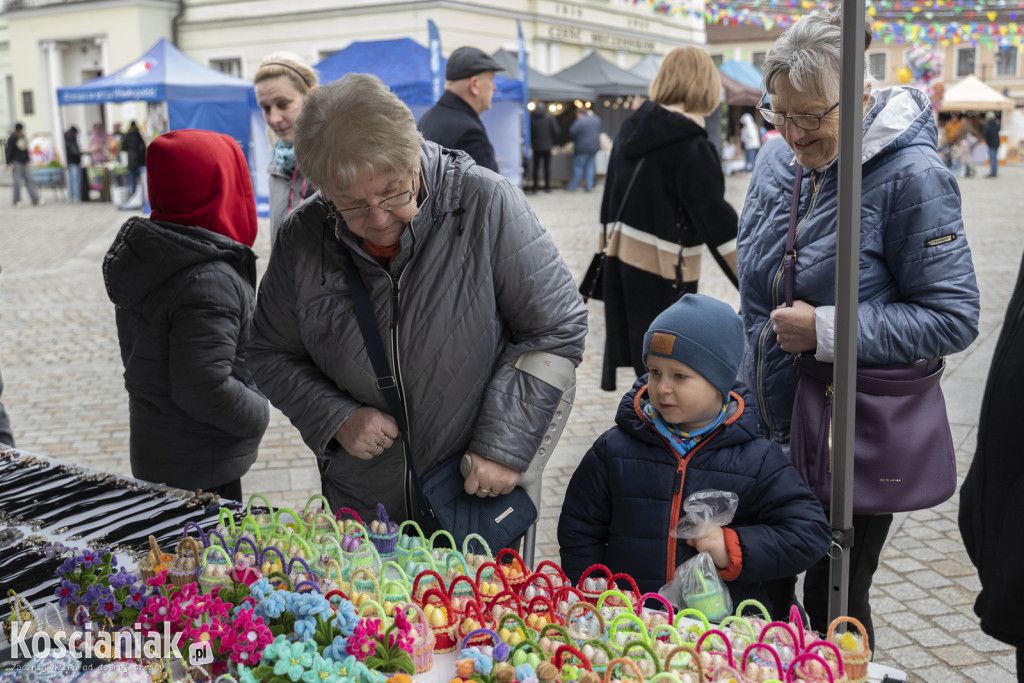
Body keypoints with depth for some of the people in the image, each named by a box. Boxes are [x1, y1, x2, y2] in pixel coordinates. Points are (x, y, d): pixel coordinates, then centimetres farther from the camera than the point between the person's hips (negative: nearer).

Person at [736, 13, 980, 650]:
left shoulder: (912, 176, -17)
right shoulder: (778, 156, 2)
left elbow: (954, 318, -16)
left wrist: (826, 331, -22)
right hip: (767, 427, 6)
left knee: (834, 612, 11)